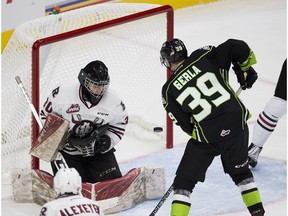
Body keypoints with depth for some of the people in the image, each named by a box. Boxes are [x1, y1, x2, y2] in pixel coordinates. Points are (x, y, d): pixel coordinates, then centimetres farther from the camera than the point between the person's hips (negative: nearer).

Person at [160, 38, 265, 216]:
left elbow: (185, 124, 4)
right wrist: (245, 69, 13)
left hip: (207, 135, -3)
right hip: (236, 121, 3)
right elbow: (239, 48, -5)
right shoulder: (203, 56, 2)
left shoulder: (169, 90, 2)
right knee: (240, 170, 27)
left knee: (185, 180, 9)